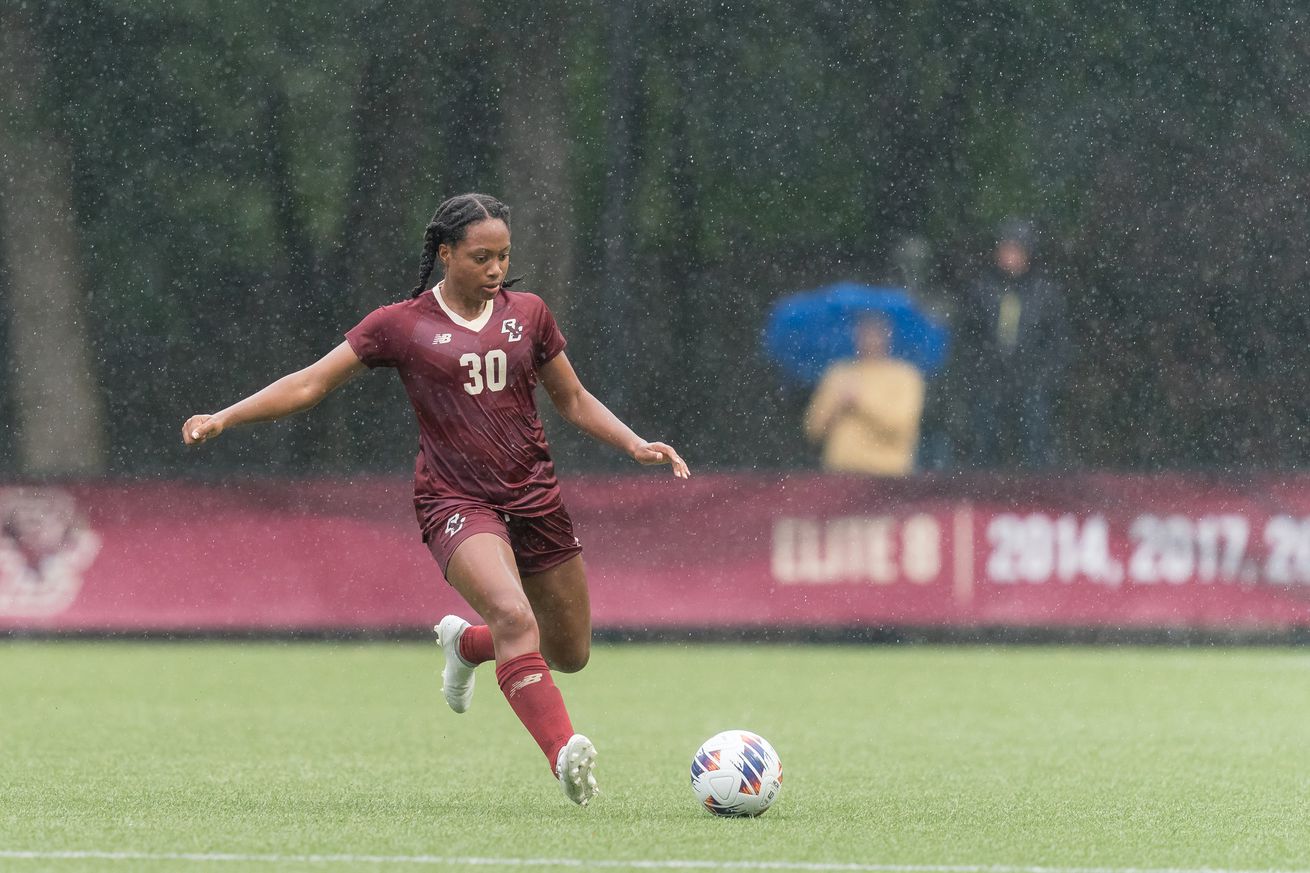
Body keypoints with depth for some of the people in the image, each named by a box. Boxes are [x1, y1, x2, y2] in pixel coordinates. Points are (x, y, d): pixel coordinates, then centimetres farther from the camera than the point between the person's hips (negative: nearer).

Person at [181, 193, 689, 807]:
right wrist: (224, 418, -8)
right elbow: (309, 385, 1)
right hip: (456, 502, -5)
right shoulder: (401, 325, -2)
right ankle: (564, 755, -38)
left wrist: (636, 446, 6)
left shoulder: (527, 314, 8)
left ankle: (464, 642, 39)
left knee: (570, 656, 10)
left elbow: (572, 400, 19)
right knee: (514, 617, -31)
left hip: (534, 498, 5)